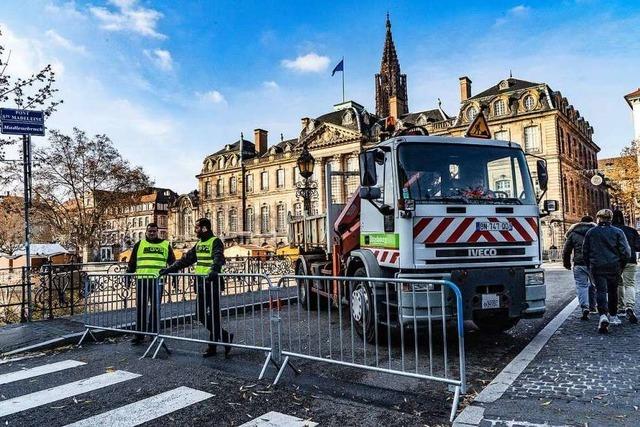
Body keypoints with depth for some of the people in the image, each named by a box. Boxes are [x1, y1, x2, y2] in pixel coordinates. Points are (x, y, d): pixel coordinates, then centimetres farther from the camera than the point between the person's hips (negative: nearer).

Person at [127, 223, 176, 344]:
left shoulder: (165, 245, 11)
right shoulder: (139, 244, 12)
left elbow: (172, 262, 14)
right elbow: (132, 263, 13)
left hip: (157, 281, 0)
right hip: (141, 280, 0)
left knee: (155, 307, 5)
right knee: (140, 308, 3)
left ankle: (153, 332, 15)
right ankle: (139, 334, 11)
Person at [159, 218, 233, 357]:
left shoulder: (215, 242, -9)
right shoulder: (199, 244, 18)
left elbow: (218, 258, -27)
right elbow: (186, 259, 22)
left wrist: (214, 270, -46)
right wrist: (169, 269, 17)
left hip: (212, 284, -9)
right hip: (201, 284, 9)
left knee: (214, 315, -2)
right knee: (201, 314, 11)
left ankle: (213, 346, 13)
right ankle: (225, 337, 22)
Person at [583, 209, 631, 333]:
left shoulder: (590, 232, 3)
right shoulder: (618, 232, -1)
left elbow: (585, 251, 7)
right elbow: (626, 252, -5)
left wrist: (589, 266, 17)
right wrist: (621, 265, 10)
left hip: (596, 267, -1)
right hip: (614, 266, 1)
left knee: (601, 290, -4)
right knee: (613, 291, 16)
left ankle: (603, 315, -24)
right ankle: (613, 316, 28)